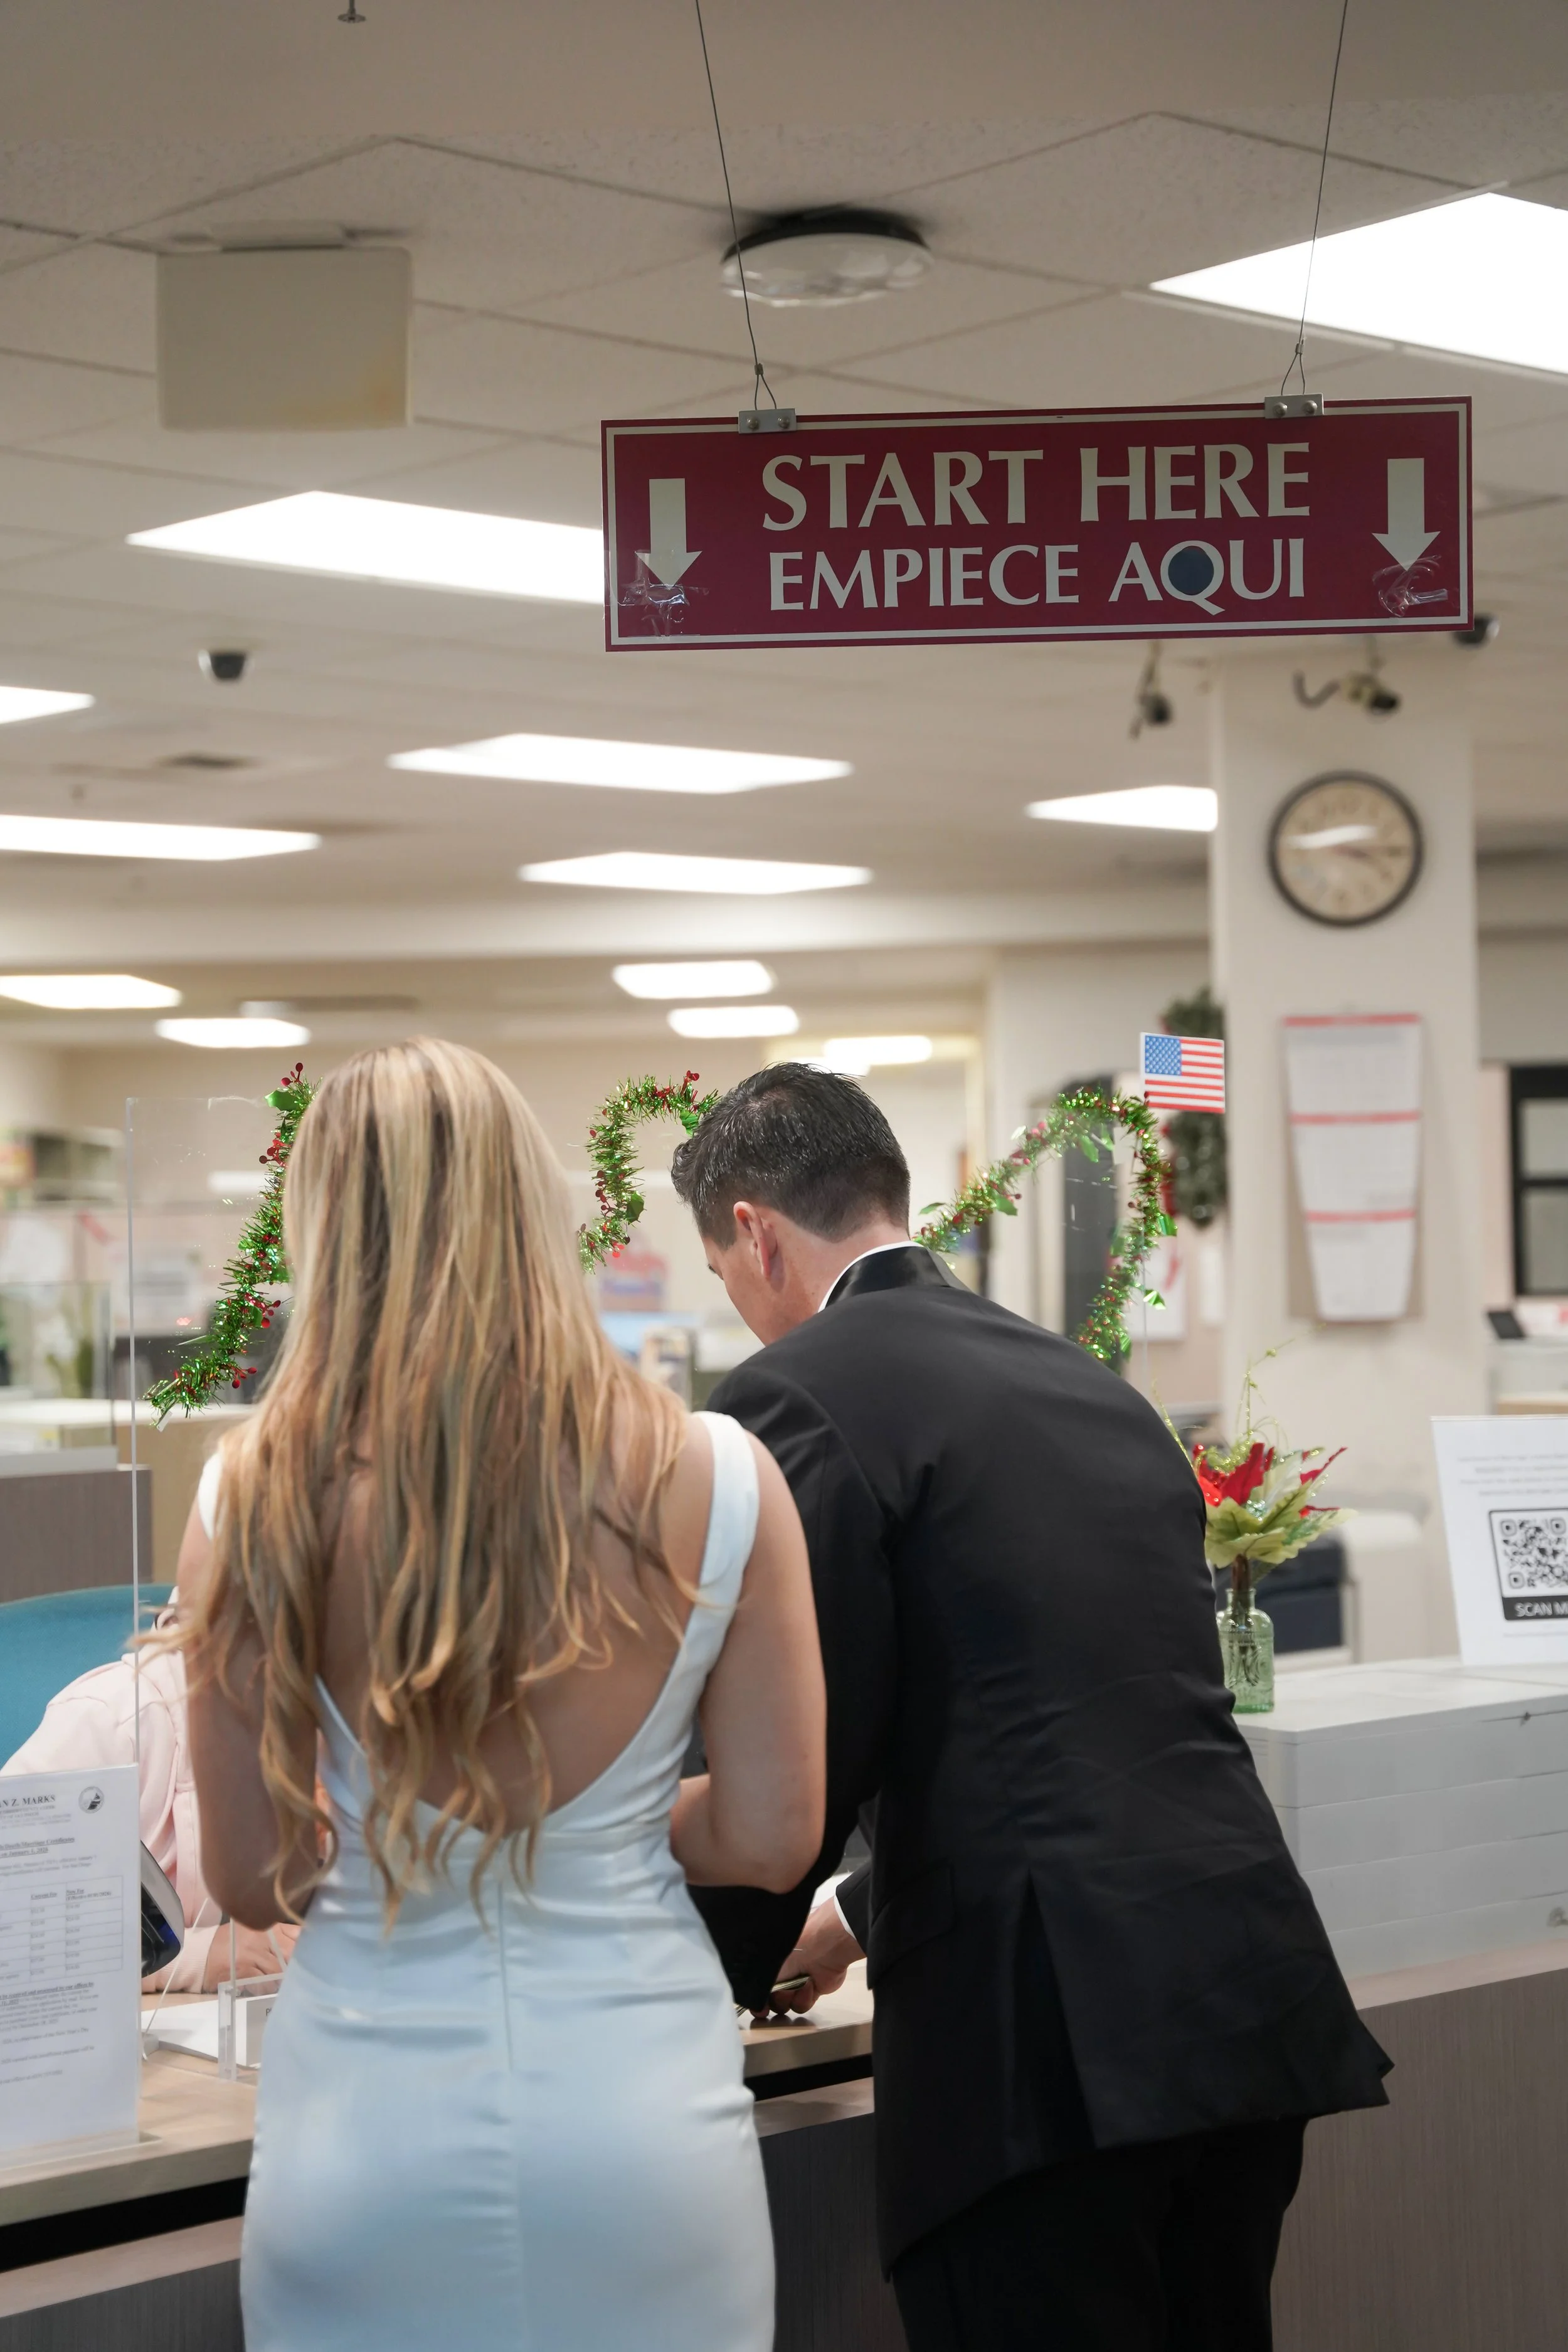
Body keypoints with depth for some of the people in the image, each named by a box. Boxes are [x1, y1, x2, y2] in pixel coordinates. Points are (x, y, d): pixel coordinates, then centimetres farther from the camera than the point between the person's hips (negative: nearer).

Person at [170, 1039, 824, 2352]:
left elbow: (253, 1880, -1)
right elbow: (773, 1839, -2)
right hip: (640, 2131, 0)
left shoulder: (256, 1498, -9)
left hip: (364, 2140, 0)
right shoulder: (715, 1482, -9)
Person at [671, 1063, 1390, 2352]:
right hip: (1249, 2008, 8)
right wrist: (867, 1914, 36)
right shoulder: (1092, 1385, 18)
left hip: (1049, 2043, -8)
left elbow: (799, 1755, -9)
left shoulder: (803, 1396, -6)